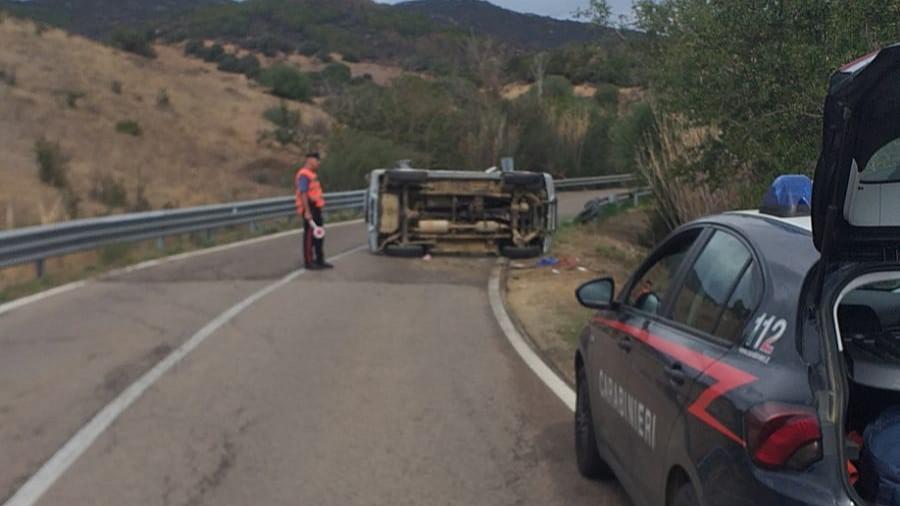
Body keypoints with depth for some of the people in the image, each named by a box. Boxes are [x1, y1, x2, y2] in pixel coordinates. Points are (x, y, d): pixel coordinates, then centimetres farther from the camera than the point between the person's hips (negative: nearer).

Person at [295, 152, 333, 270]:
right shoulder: (304, 175, -15)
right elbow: (303, 194, -22)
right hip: (309, 210, -10)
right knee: (309, 236, -5)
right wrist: (307, 211, -27)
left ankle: (320, 261, 22)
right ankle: (308, 262, -1)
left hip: (315, 209, 10)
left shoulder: (312, 174, 17)